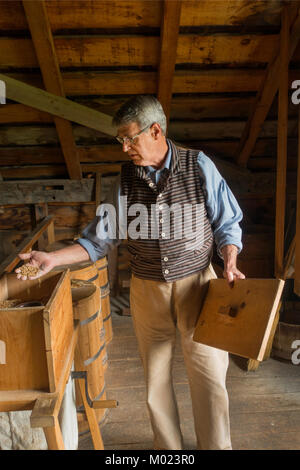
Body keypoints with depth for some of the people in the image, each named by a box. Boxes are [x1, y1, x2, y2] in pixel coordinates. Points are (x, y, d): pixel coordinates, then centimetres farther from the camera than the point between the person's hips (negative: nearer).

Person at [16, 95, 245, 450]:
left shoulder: (199, 166, -5)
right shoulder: (127, 178, 1)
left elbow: (227, 224, 1)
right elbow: (101, 238, 3)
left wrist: (230, 261, -15)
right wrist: (53, 258, -6)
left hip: (196, 284, -2)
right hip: (147, 290, 3)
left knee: (209, 376, 5)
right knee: (155, 376, 14)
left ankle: (216, 446, 30)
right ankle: (167, 447, 37)